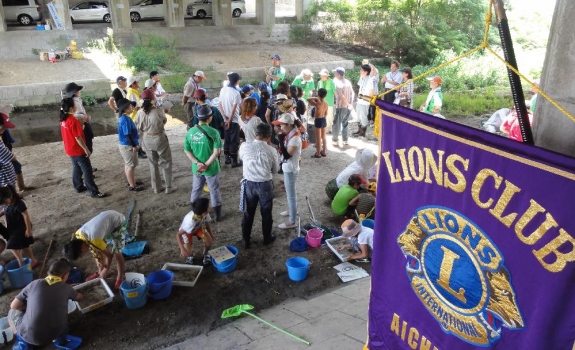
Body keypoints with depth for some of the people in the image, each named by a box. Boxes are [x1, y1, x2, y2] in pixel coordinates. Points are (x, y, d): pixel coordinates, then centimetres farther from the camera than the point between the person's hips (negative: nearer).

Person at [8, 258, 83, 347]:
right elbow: (79, 297, 23)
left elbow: (14, 306, 6)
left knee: (12, 312, 25)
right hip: (58, 333, 1)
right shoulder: (66, 288, 0)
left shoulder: (34, 284, -3)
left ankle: (22, 341, 9)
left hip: (31, 336, -1)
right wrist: (81, 295, 46)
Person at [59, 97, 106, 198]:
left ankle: (79, 186, 34)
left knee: (77, 168, 22)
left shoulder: (63, 119, 4)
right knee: (87, 170, -4)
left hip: (70, 149, 9)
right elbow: (78, 138, -23)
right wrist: (86, 149, -18)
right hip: (78, 150, -9)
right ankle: (94, 192, -2)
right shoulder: (73, 120, -24)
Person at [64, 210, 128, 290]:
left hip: (118, 222, -8)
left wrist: (105, 272, -4)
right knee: (98, 251, 9)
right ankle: (100, 272, 30)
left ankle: (121, 277, 14)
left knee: (116, 253, -6)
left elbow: (109, 255, -19)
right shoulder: (78, 234, -12)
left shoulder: (95, 239, -35)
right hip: (106, 218, 8)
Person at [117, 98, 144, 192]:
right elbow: (127, 134, -25)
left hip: (126, 145, 10)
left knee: (128, 165, 19)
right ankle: (132, 186, 6)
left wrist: (134, 144, 20)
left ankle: (131, 182, 32)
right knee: (131, 166, -2)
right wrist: (134, 145, -20)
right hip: (128, 146, -10)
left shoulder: (124, 118, 9)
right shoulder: (125, 119, -23)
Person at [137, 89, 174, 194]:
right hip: (160, 138, -4)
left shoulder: (140, 113, -10)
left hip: (147, 140, 4)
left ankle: (156, 187, 26)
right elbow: (165, 121, -1)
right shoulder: (158, 111, -19)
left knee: (153, 164, 18)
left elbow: (140, 129, 0)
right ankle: (168, 187, 16)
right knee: (166, 163, 12)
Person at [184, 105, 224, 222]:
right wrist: (206, 165, -16)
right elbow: (216, 152, -21)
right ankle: (218, 215, 27)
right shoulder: (213, 132, -17)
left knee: (196, 190, 22)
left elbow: (187, 150, -2)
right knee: (214, 191, 13)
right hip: (211, 168, -4)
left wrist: (197, 163, -7)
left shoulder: (190, 132, -5)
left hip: (196, 168, 4)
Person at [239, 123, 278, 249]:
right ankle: (267, 238, 35)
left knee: (248, 213, 17)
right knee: (266, 213, 18)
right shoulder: (271, 150, -12)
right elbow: (275, 170, 2)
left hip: (249, 184, 2)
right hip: (265, 185, -1)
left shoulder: (244, 146, -9)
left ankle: (246, 240, 29)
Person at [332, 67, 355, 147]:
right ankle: (345, 140, 25)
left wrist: (348, 104, -14)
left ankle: (335, 141, 16)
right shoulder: (348, 82, 4)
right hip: (348, 107, 6)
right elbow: (352, 93, 3)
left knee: (337, 124, 8)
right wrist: (351, 104, 1)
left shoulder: (337, 83, -15)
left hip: (340, 107, -6)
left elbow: (342, 96, -21)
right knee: (345, 124, 20)